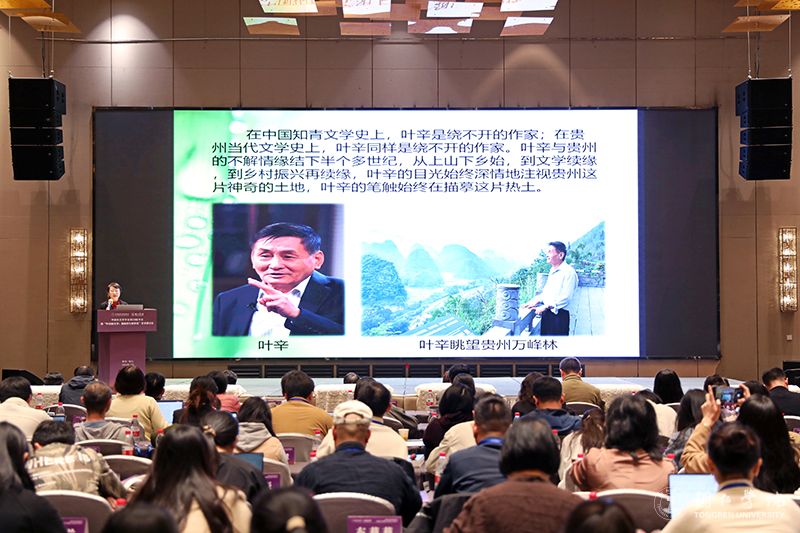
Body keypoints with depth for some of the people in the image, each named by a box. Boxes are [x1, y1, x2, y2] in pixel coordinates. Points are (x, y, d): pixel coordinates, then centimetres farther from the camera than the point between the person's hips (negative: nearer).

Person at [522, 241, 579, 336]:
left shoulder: (569, 272, -16)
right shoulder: (552, 270, 14)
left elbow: (565, 298, -21)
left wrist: (545, 307, -20)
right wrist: (535, 301, 10)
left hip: (559, 315, -9)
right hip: (547, 313, 9)